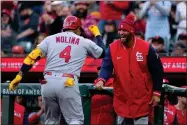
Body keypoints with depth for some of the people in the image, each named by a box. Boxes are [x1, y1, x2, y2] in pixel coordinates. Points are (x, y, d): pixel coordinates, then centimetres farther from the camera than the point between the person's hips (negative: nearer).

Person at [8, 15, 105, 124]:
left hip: (48, 83, 3)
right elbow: (102, 53, 28)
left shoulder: (50, 39, 16)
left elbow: (33, 56, 6)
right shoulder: (85, 42, 13)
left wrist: (20, 75, 6)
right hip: (68, 84, -3)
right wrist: (97, 34, 43)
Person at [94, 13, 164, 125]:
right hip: (122, 99, 2)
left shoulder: (146, 47, -9)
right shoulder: (112, 48, -4)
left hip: (142, 100, -2)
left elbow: (157, 70, -2)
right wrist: (101, 80, -33)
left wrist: (156, 93, -4)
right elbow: (106, 67, -11)